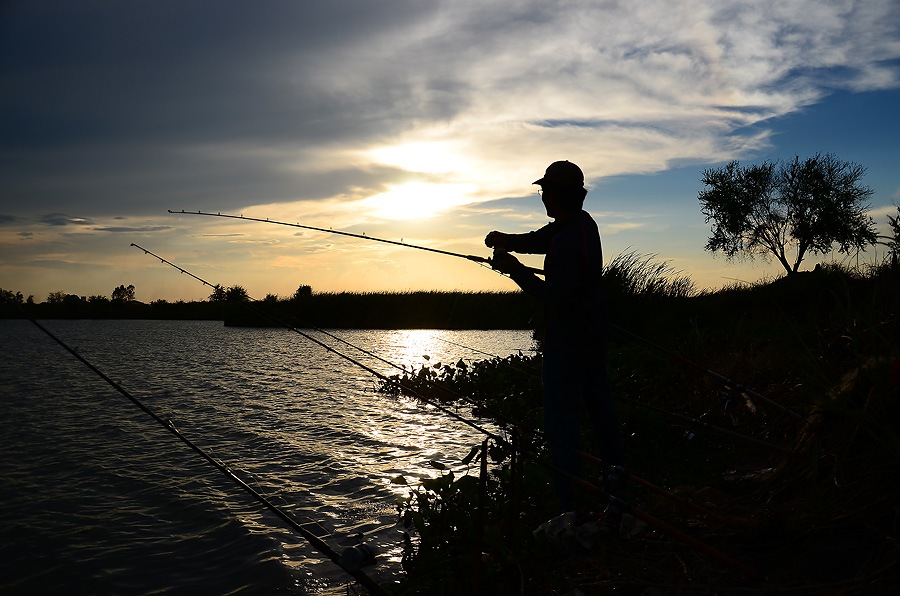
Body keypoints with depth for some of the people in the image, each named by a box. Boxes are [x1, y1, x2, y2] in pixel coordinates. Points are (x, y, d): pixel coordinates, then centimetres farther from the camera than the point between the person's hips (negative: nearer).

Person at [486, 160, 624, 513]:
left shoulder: (567, 242, -26)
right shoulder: (583, 222, 5)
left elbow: (556, 298, -27)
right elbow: (540, 239, 13)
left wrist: (516, 270, -21)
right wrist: (507, 241, -5)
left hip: (567, 344, -10)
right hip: (594, 336, 10)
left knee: (562, 424, -5)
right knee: (599, 408, 22)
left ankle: (569, 504, -1)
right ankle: (616, 480, 36)